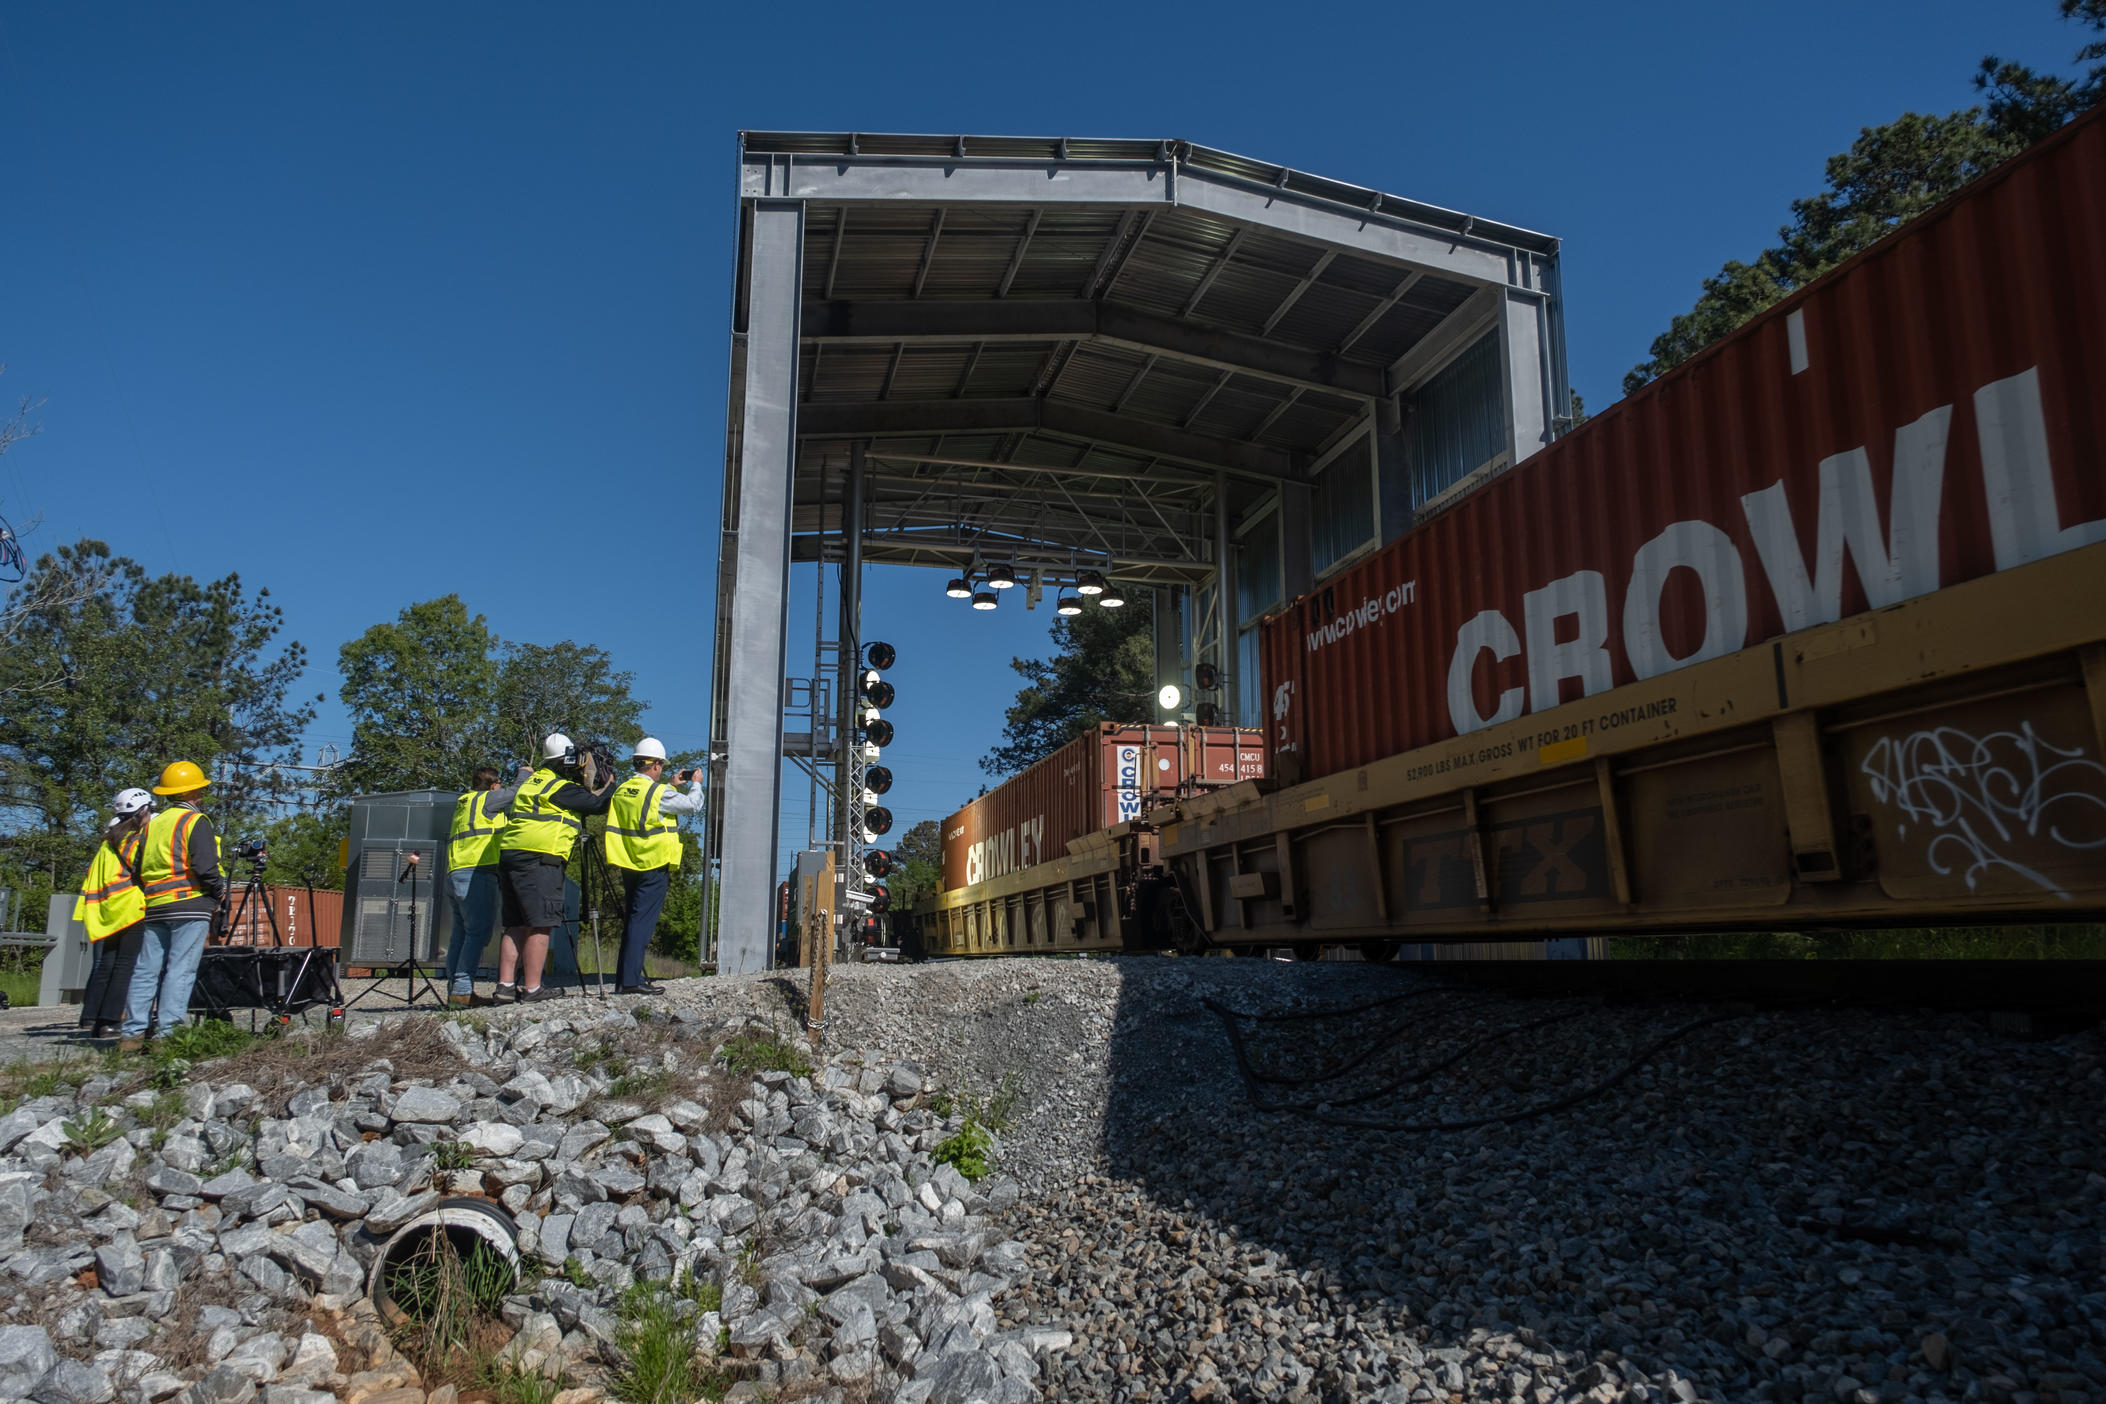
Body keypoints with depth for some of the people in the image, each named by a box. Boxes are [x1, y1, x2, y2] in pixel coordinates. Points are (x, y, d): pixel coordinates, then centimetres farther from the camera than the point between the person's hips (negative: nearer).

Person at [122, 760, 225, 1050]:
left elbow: (139, 869, 18)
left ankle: (134, 1033, 7)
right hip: (190, 906, -7)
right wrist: (219, 891, 0)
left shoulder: (152, 824, 17)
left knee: (146, 970, 8)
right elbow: (205, 867, -15)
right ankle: (166, 1032, -9)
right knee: (180, 970, -6)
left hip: (154, 907, 7)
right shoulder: (195, 821, -6)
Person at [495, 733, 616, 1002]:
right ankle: (532, 988, -7)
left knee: (516, 926, 10)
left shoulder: (532, 781, 21)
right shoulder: (562, 788, -6)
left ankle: (505, 985, 8)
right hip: (538, 859, -9)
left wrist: (589, 787, 22)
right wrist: (610, 784, 16)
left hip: (509, 856, 9)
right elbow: (598, 804, -3)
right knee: (540, 925, -6)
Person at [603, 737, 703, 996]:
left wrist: (672, 786, 27)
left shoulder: (621, 790, 9)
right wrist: (695, 784, 13)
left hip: (629, 866, 8)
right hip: (653, 867, -8)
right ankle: (631, 979, -9)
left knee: (632, 920, 13)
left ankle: (624, 980, 16)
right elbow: (693, 805, -5)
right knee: (642, 921, -7)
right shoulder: (657, 791, -13)